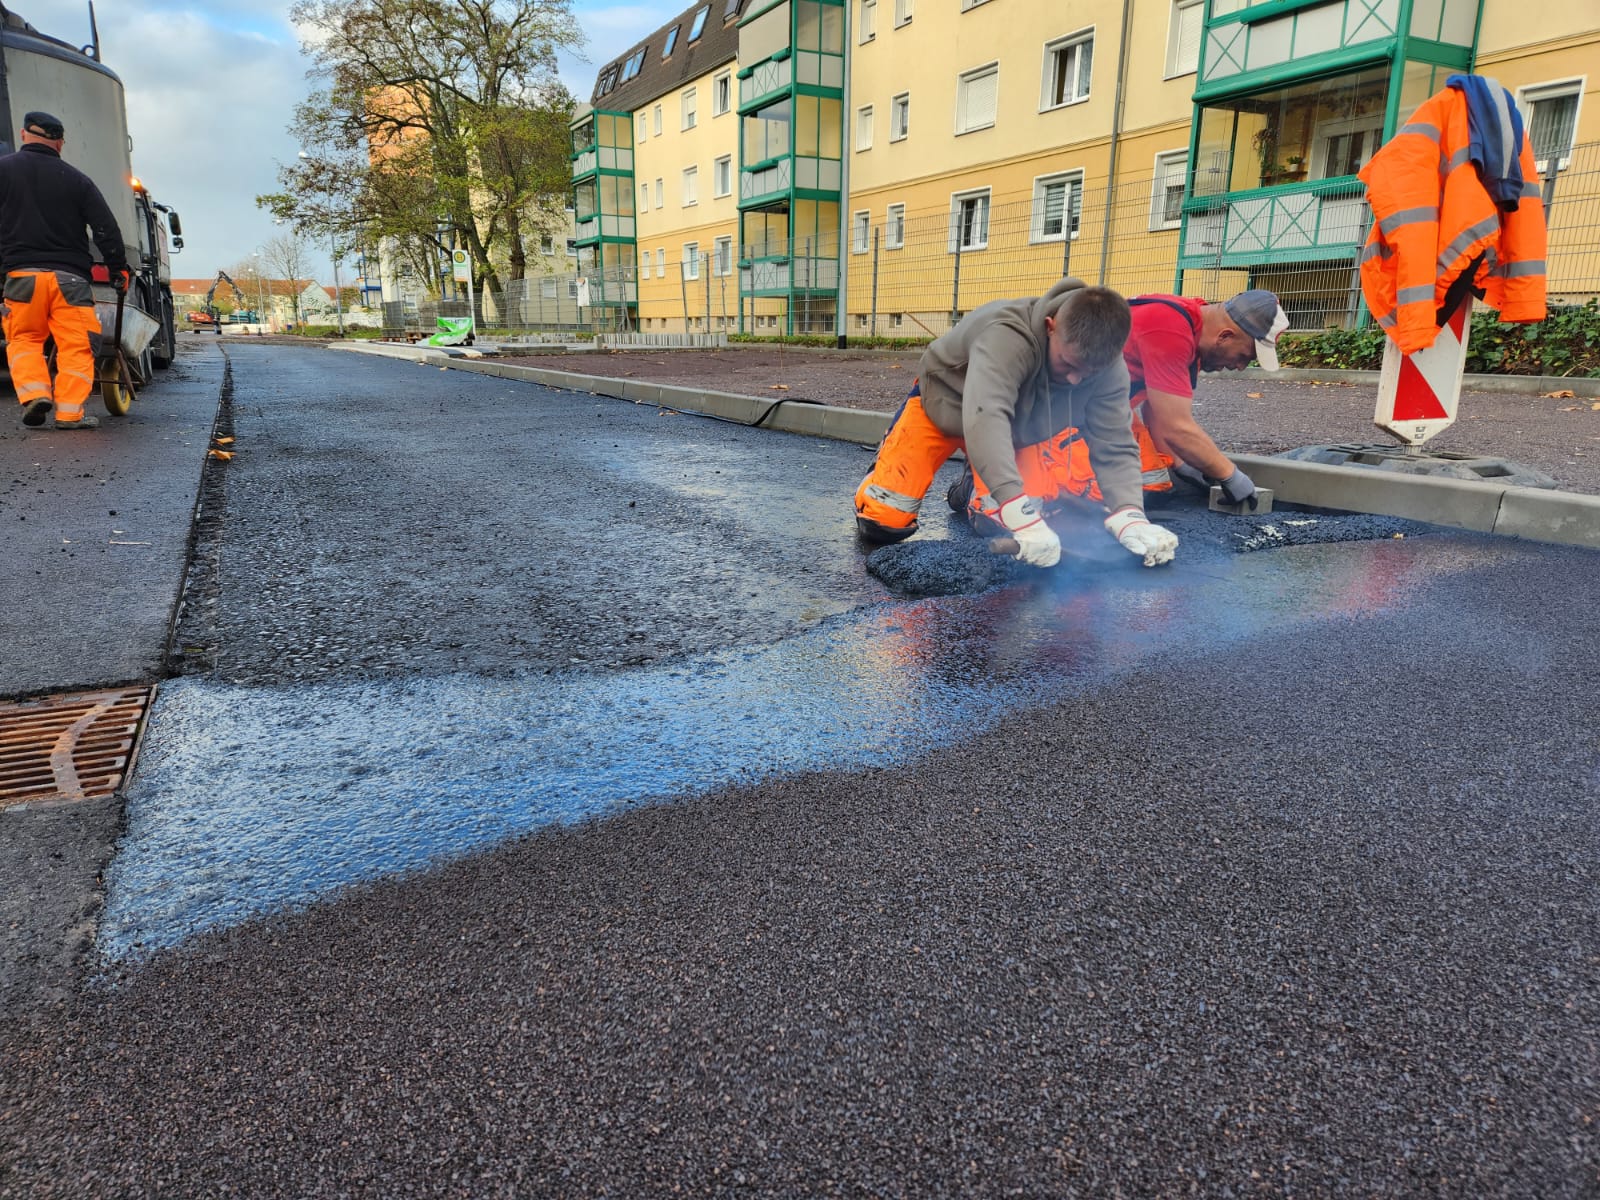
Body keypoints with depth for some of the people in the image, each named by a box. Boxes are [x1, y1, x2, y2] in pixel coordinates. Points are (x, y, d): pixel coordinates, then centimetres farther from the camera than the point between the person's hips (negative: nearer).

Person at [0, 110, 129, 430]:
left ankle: (34, 393, -7)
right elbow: (106, 228, 3)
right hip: (69, 276, 0)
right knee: (75, 345, 1)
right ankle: (70, 411, -6)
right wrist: (119, 268, 12)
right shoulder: (77, 179, 6)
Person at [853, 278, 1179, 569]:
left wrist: (1130, 516, -44)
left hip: (1013, 427, 5)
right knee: (883, 523, -12)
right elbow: (984, 419, -56)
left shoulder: (1108, 366, -25)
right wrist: (1021, 513, -65)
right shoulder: (1008, 336, -43)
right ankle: (884, 469, 22)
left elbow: (1115, 447, -25)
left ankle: (978, 481, 24)